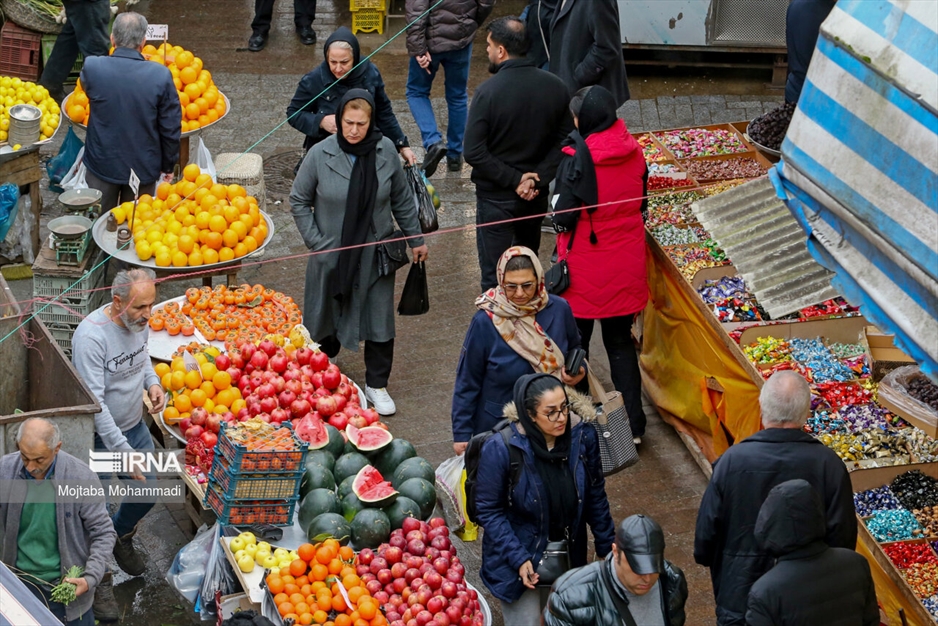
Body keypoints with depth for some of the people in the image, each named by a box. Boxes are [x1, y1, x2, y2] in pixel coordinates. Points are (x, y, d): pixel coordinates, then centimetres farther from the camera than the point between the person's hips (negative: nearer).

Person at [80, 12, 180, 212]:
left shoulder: (92, 67, -15)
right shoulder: (161, 75, -18)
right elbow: (170, 128, -10)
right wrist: (168, 165, 6)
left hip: (102, 164, 1)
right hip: (144, 167, -1)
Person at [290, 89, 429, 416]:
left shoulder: (385, 151, -8)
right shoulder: (321, 154, -13)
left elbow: (401, 199, 6)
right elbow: (299, 201, -1)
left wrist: (415, 238, 11)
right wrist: (316, 242, -6)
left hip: (376, 253, 1)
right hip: (332, 254, -1)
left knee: (380, 321, 4)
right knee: (327, 318, 14)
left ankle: (376, 385, 21)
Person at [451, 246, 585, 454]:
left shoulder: (558, 310, -11)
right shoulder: (485, 322, -19)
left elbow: (575, 348, 10)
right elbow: (467, 381, -11)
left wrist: (577, 370, -11)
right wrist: (462, 434, -9)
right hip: (498, 427, -3)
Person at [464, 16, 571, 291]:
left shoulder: (488, 91, -20)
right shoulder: (555, 87, -6)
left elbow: (474, 152, -20)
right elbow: (564, 142, -3)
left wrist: (515, 180, -14)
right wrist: (537, 178, -8)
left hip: (496, 198, -5)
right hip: (537, 197, 5)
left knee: (494, 277, 2)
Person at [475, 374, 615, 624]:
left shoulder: (583, 436, -14)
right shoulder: (501, 449, -24)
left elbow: (595, 496, 0)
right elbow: (488, 511, -15)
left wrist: (607, 547, 5)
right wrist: (518, 558, -20)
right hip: (517, 561, -4)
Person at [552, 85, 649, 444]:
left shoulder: (577, 158, -20)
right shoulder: (634, 153, -4)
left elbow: (563, 217, -18)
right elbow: (641, 205, 6)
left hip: (585, 266, -5)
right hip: (626, 263, 5)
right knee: (620, 342, 15)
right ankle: (632, 424, 16)